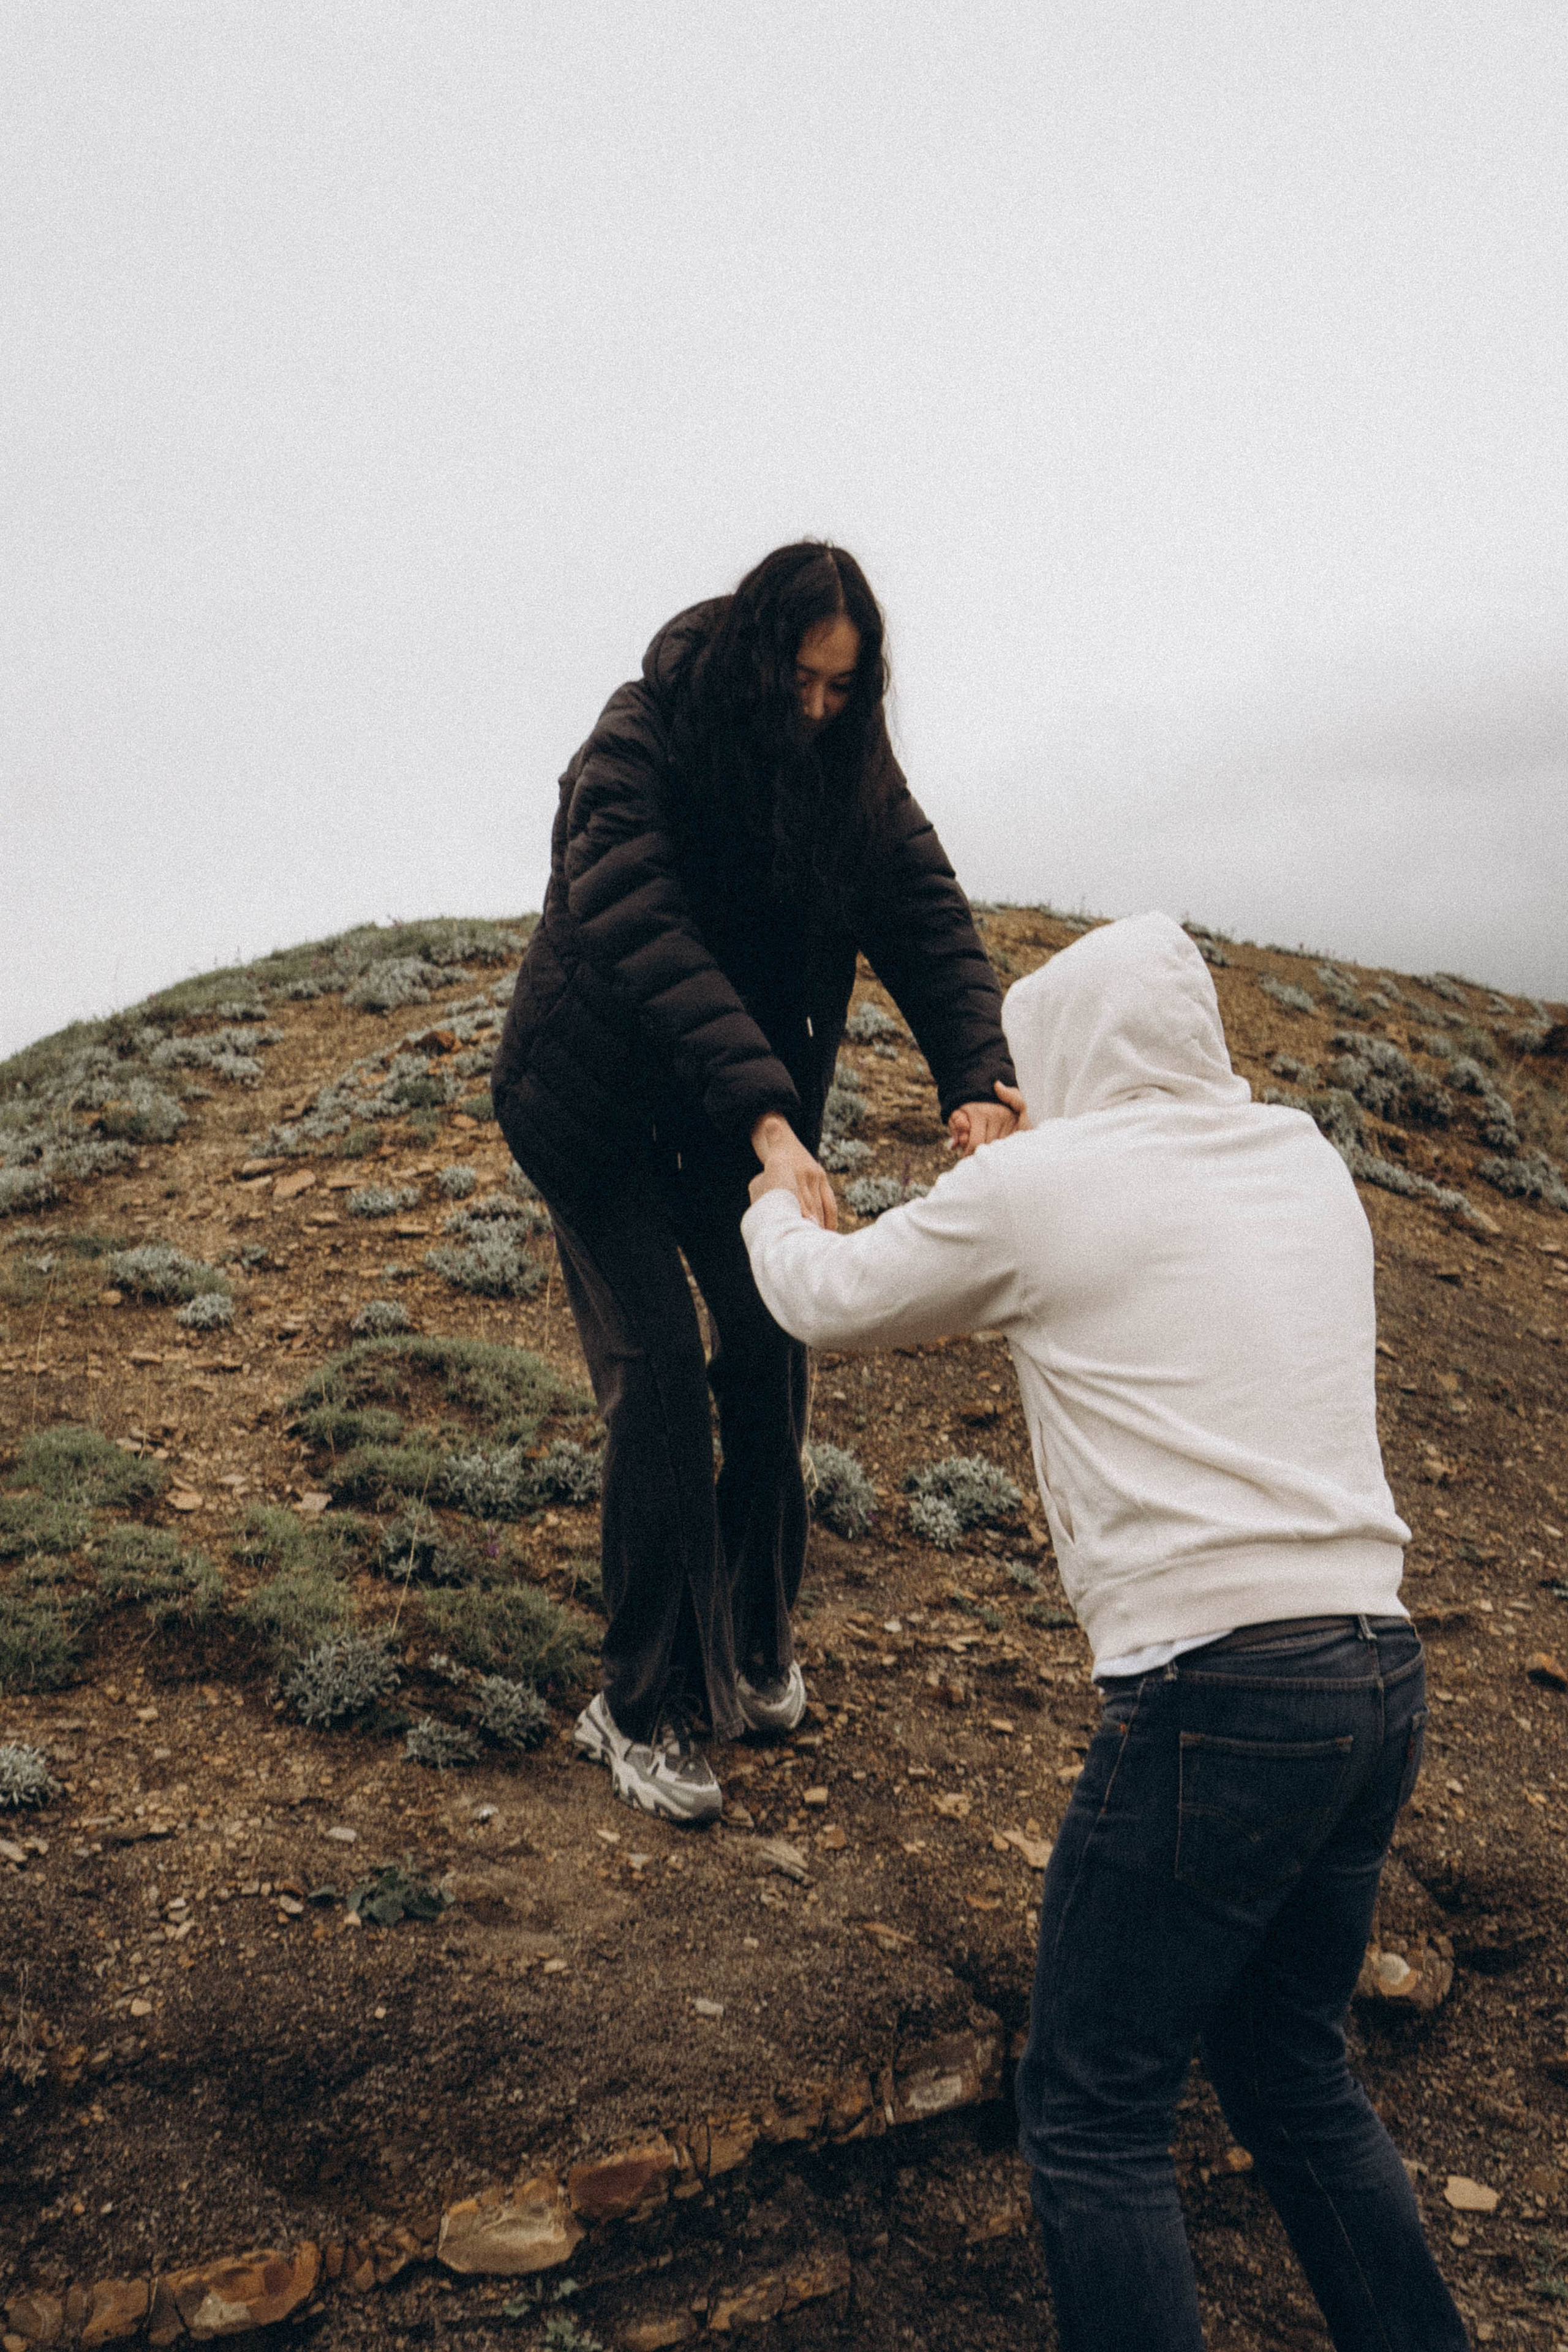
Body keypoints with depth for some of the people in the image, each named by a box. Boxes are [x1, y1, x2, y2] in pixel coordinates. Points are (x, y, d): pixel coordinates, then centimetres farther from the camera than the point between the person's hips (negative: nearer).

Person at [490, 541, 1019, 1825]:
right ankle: (645, 1708, 1)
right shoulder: (637, 750, -25)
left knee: (770, 1345, 3)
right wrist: (766, 1119, -49)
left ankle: (754, 1643, 23)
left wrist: (980, 1079, -35)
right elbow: (650, 940, -38)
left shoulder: (850, 769, -9)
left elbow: (930, 917, -16)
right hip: (599, 1102, -5)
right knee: (659, 1371, -11)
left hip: (747, 1105, 5)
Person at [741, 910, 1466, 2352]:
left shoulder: (1039, 1185, -4)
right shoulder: (1307, 1167, 13)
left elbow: (832, 1306, 11)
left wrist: (778, 1212, 32)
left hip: (1217, 1687, -7)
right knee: (1294, 2076, 24)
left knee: (1095, 2115, 6)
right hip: (1381, 1676, 8)